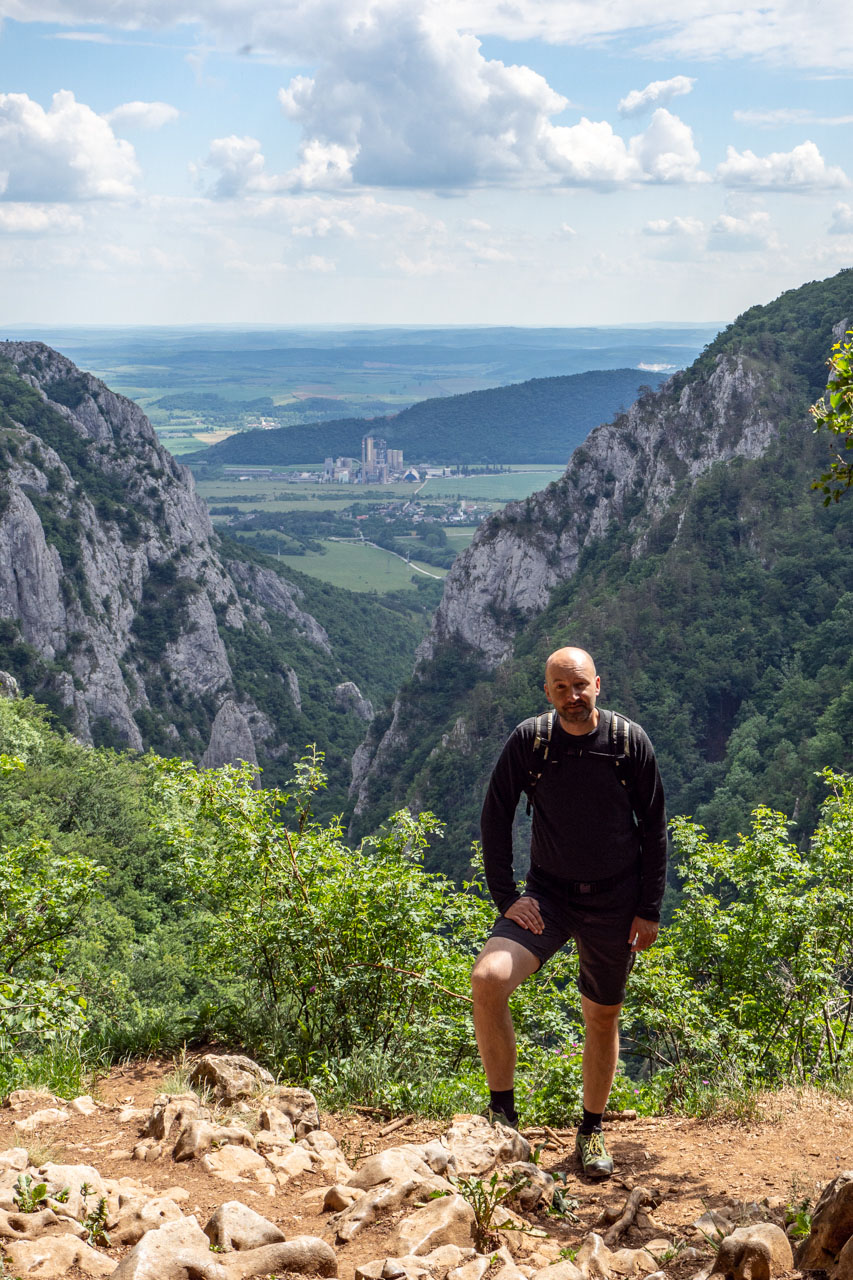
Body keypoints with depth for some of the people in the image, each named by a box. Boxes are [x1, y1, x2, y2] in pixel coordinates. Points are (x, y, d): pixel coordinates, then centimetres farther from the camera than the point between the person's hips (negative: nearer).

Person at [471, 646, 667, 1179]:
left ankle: (592, 1130, 32)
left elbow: (654, 827, 0)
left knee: (603, 1016, 11)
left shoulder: (630, 741, -8)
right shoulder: (528, 741, -8)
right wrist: (506, 896, -7)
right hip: (547, 894, 0)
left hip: (615, 900, 0)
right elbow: (496, 817, 0)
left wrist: (650, 909, -2)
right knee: (488, 979, -23)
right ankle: (503, 1110, -6)